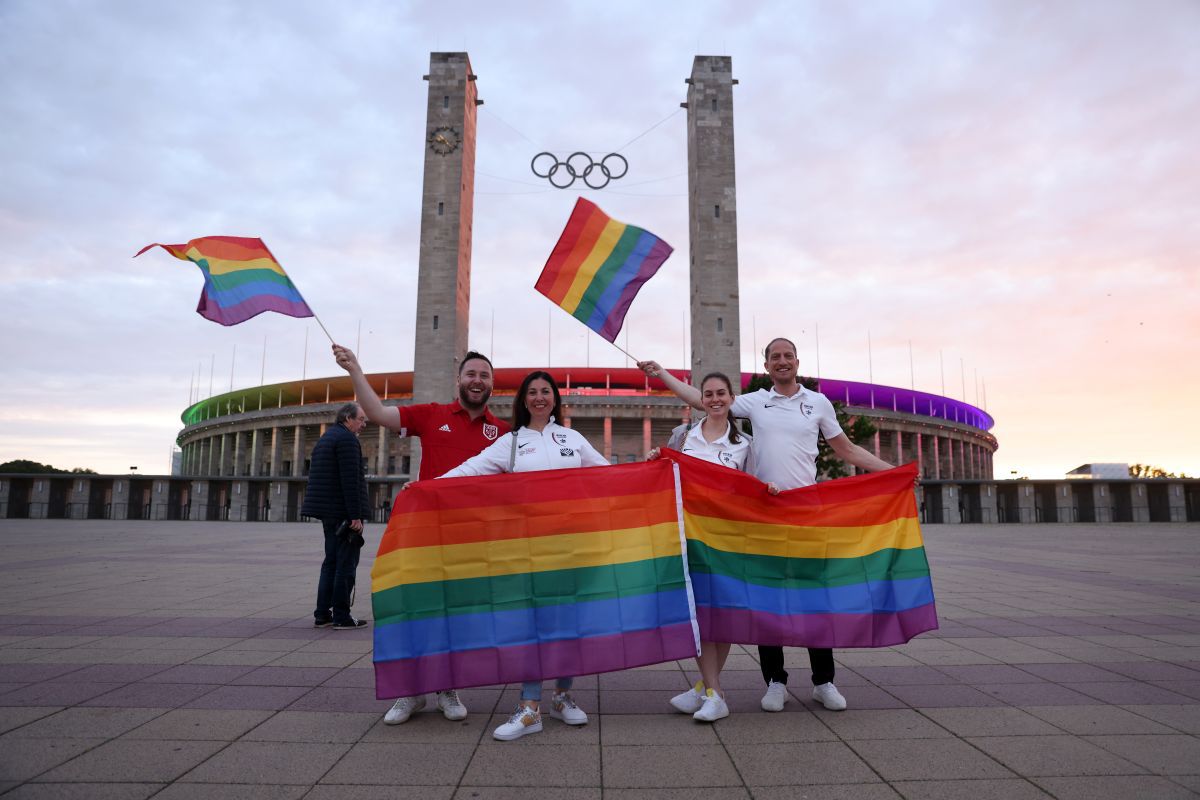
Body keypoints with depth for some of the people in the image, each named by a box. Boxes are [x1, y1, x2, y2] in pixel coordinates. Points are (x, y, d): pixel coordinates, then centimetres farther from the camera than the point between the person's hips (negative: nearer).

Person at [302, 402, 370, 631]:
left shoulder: (325, 438, 19)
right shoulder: (347, 439, -12)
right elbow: (350, 481, -20)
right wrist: (355, 516, -21)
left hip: (328, 513, 10)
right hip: (344, 512, -10)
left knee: (331, 561, 15)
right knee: (346, 564, -4)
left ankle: (322, 614, 18)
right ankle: (341, 617, -1)